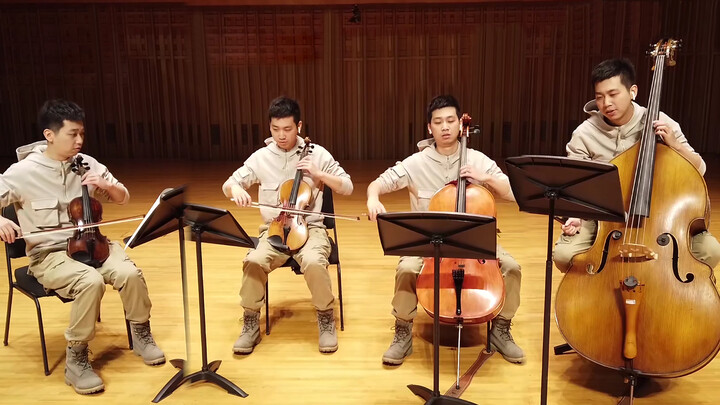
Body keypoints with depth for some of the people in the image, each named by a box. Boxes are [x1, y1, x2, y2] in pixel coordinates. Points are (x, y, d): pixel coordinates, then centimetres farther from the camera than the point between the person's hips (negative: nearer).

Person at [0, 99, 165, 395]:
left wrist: (107, 186, -10)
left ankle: (141, 335, 3)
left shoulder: (87, 164, 3)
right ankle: (76, 360, -15)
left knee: (129, 273, -24)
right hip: (48, 254, -4)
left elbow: (123, 198, 11)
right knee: (91, 281, -34)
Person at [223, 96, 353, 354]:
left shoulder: (317, 153, 0)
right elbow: (228, 184, 7)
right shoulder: (261, 157, 3)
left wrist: (318, 174, -12)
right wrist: (236, 189, -18)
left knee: (314, 262, -33)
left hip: (310, 228, -1)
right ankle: (250, 324, -7)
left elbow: (347, 187, 3)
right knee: (254, 261, -29)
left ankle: (326, 319, -7)